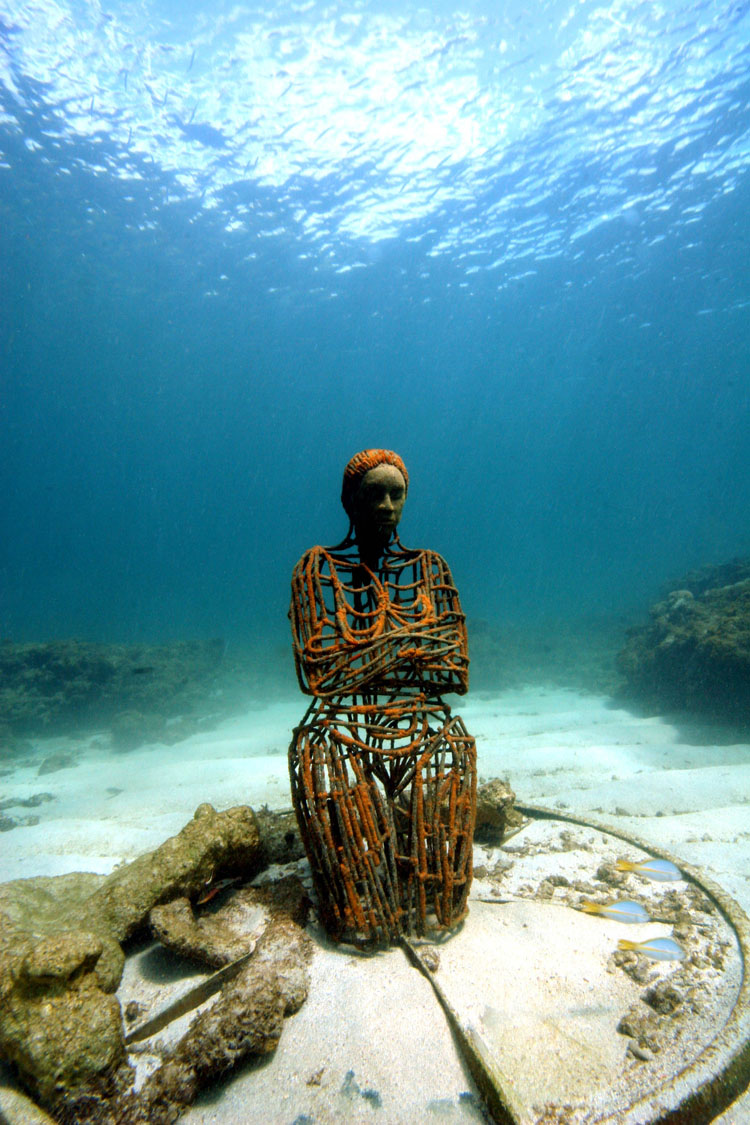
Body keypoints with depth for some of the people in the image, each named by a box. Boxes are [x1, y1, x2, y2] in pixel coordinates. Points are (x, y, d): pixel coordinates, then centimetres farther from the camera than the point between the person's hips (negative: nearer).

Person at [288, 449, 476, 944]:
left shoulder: (430, 568, 8)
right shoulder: (317, 569, 1)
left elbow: (456, 674, 4)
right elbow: (316, 674, -7)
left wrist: (361, 661, -8)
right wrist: (406, 642, -9)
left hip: (421, 719, 2)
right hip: (341, 723, -1)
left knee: (440, 779, -23)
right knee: (325, 772, -25)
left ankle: (431, 904, 7)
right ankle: (358, 912, 3)